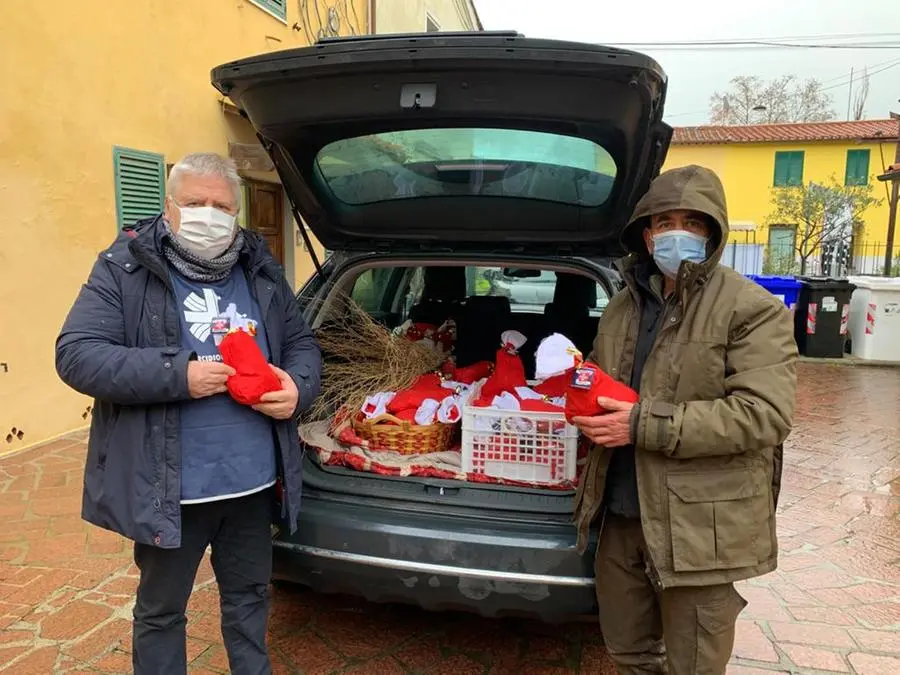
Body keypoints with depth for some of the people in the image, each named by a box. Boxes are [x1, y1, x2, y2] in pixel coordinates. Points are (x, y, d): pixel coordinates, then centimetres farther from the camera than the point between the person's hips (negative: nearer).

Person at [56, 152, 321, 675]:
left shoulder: (263, 271, 7)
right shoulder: (125, 267, -6)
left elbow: (302, 344, 12)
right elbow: (76, 355, -12)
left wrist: (299, 387, -11)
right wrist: (177, 375, -22)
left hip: (255, 481, 4)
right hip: (168, 487, -3)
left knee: (250, 597, 23)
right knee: (161, 610, 18)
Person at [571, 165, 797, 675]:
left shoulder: (754, 310, -12)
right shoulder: (625, 304, 9)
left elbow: (765, 414, -21)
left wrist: (645, 425, -24)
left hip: (700, 526, -6)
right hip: (622, 515, 6)